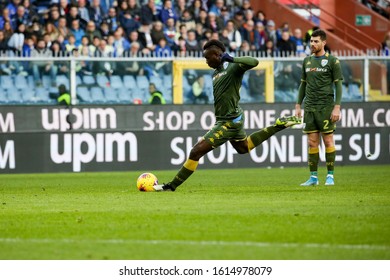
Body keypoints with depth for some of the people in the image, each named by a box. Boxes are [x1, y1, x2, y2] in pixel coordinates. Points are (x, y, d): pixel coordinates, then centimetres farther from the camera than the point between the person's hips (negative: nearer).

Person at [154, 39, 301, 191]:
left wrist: (232, 59, -43)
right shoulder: (216, 72, 9)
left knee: (196, 152, -11)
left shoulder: (233, 67, -17)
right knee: (244, 147, 34)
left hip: (229, 122, -11)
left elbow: (254, 62, -35)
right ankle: (278, 126, 33)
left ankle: (172, 186, -4)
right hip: (234, 118, 11)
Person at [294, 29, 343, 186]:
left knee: (328, 141, -3)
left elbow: (338, 85, -5)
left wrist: (337, 107, -12)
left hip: (326, 107, -5)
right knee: (312, 142, 3)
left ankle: (330, 176, 4)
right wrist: (298, 106, 14)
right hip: (309, 108, 5)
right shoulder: (307, 61, 13)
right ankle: (313, 177, 6)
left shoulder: (332, 61, -3)